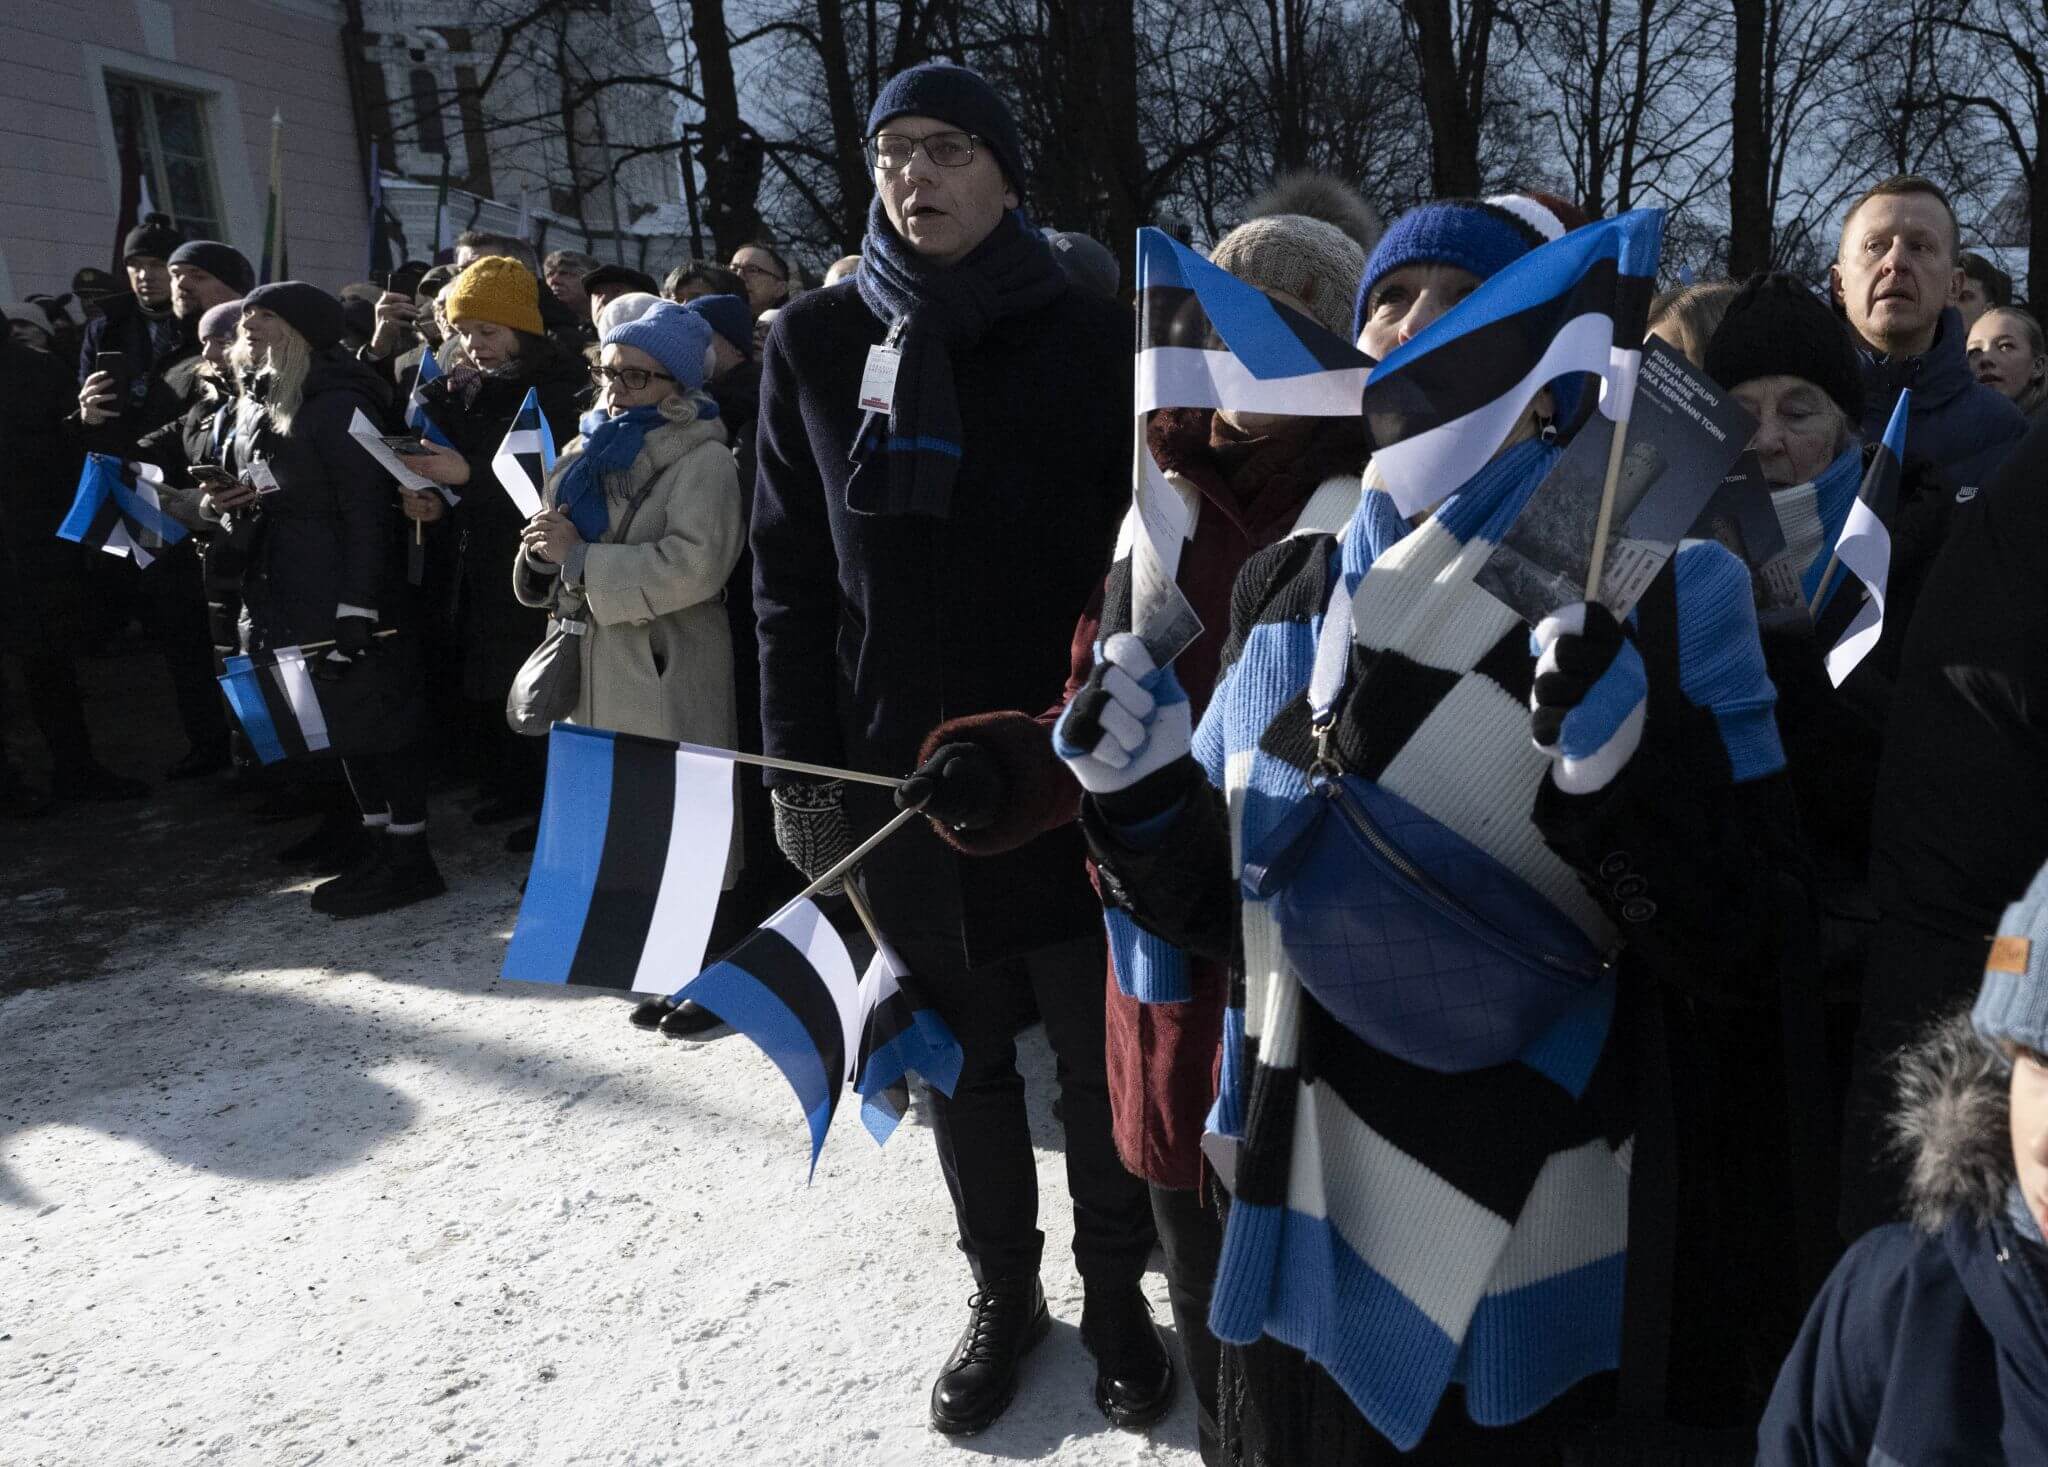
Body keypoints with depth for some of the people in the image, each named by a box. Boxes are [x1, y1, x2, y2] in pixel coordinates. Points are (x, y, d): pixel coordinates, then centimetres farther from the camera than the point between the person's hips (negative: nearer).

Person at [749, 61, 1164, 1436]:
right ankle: (1003, 1295, 36)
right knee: (961, 1058, 15)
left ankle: (1117, 1293, 33)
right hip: (898, 764, 2)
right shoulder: (818, 343, 5)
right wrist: (802, 767, -1)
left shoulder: (1089, 339, -1)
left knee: (1099, 1053, 10)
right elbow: (790, 573, 4)